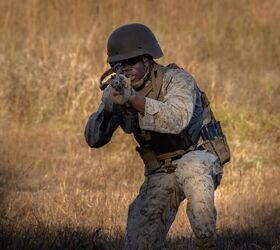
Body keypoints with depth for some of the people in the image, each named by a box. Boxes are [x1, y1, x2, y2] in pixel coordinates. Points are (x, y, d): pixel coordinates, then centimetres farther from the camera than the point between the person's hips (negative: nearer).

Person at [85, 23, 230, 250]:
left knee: (191, 169, -41)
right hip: (160, 175, 5)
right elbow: (93, 139, -8)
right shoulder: (121, 89, -2)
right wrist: (107, 109, -29)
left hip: (199, 157, -5)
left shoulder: (177, 79, -17)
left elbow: (177, 120, -37)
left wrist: (133, 98, -46)